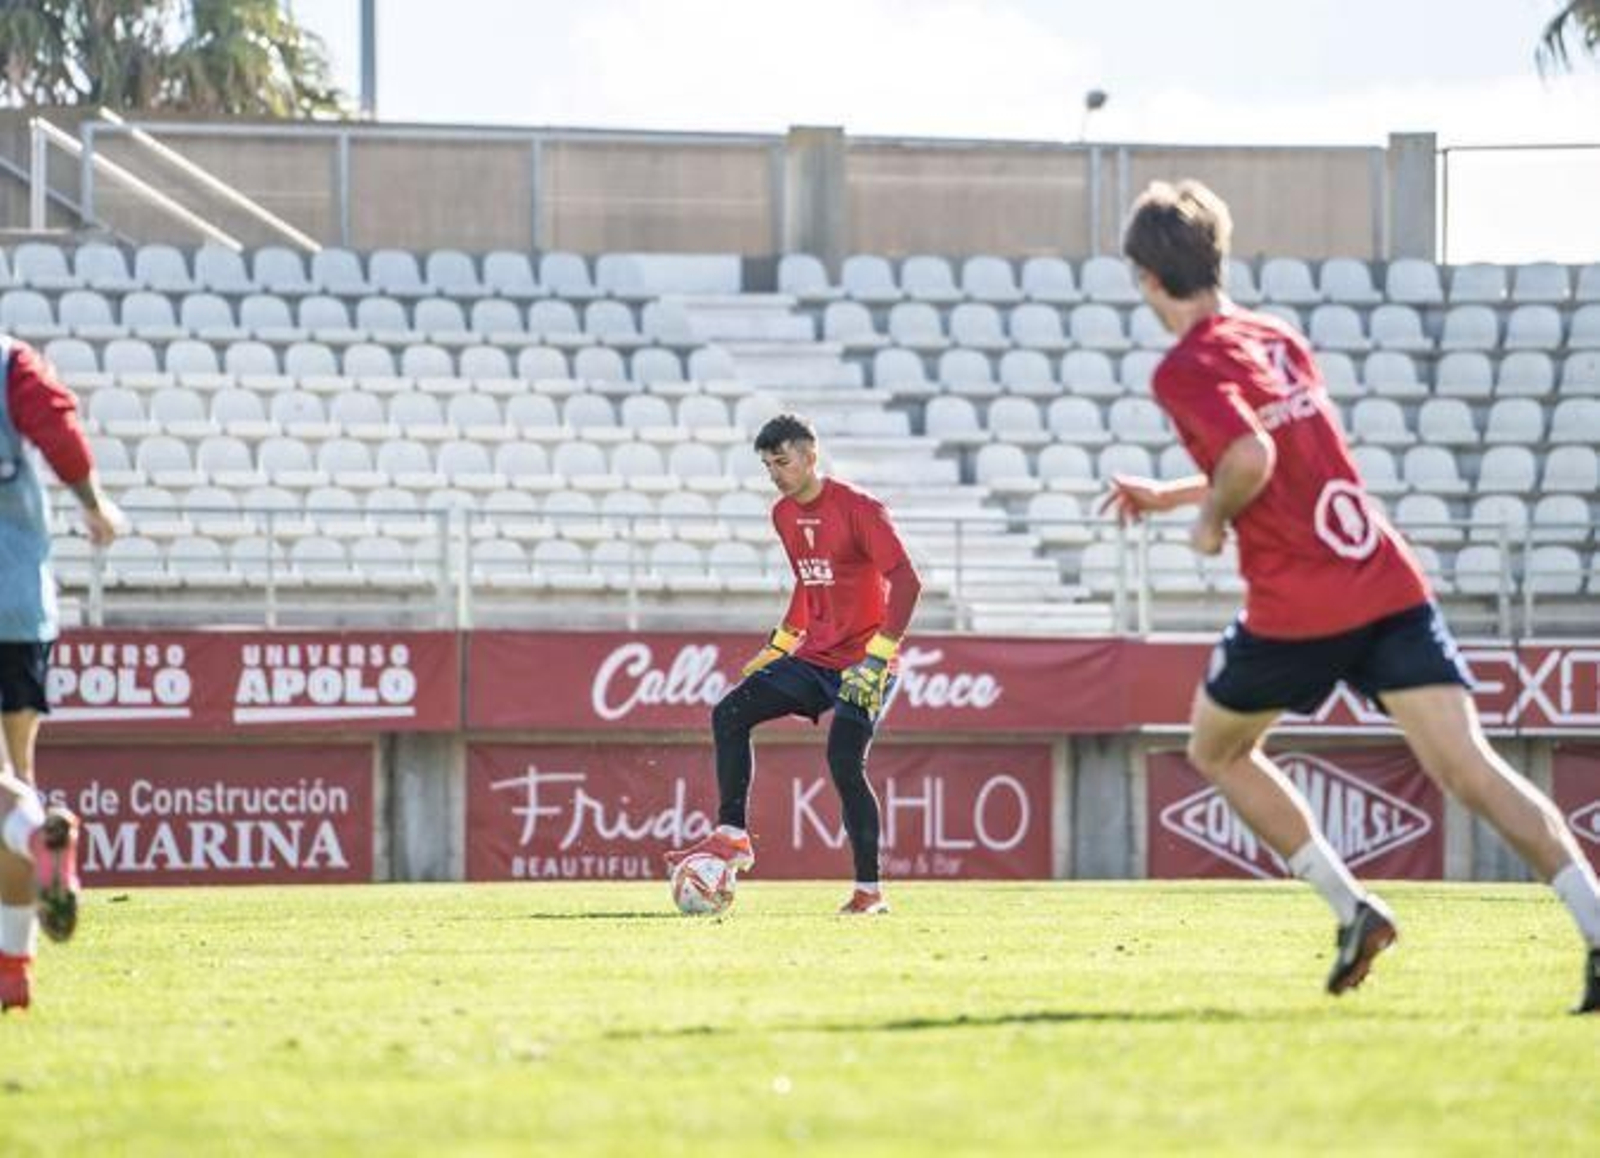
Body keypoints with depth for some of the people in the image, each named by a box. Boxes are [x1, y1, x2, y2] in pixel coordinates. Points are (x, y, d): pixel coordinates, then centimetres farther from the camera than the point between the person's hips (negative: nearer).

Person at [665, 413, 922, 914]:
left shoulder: (858, 509, -16)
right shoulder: (784, 515, 9)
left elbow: (906, 582, -20)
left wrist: (877, 660, -26)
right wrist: (777, 646, 18)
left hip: (862, 661, -8)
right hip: (815, 656, 8)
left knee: (845, 765, -17)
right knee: (729, 715, -4)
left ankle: (870, 892, -9)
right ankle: (732, 837, 0)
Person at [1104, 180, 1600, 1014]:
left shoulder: (1185, 370, -5)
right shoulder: (1282, 341, 19)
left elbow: (1252, 458, -23)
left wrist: (1209, 519, -3)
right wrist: (1164, 497, 37)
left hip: (1295, 612, -6)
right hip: (1391, 588, 6)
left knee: (1217, 751, 22)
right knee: (1471, 768, -6)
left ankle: (1351, 910, 10)